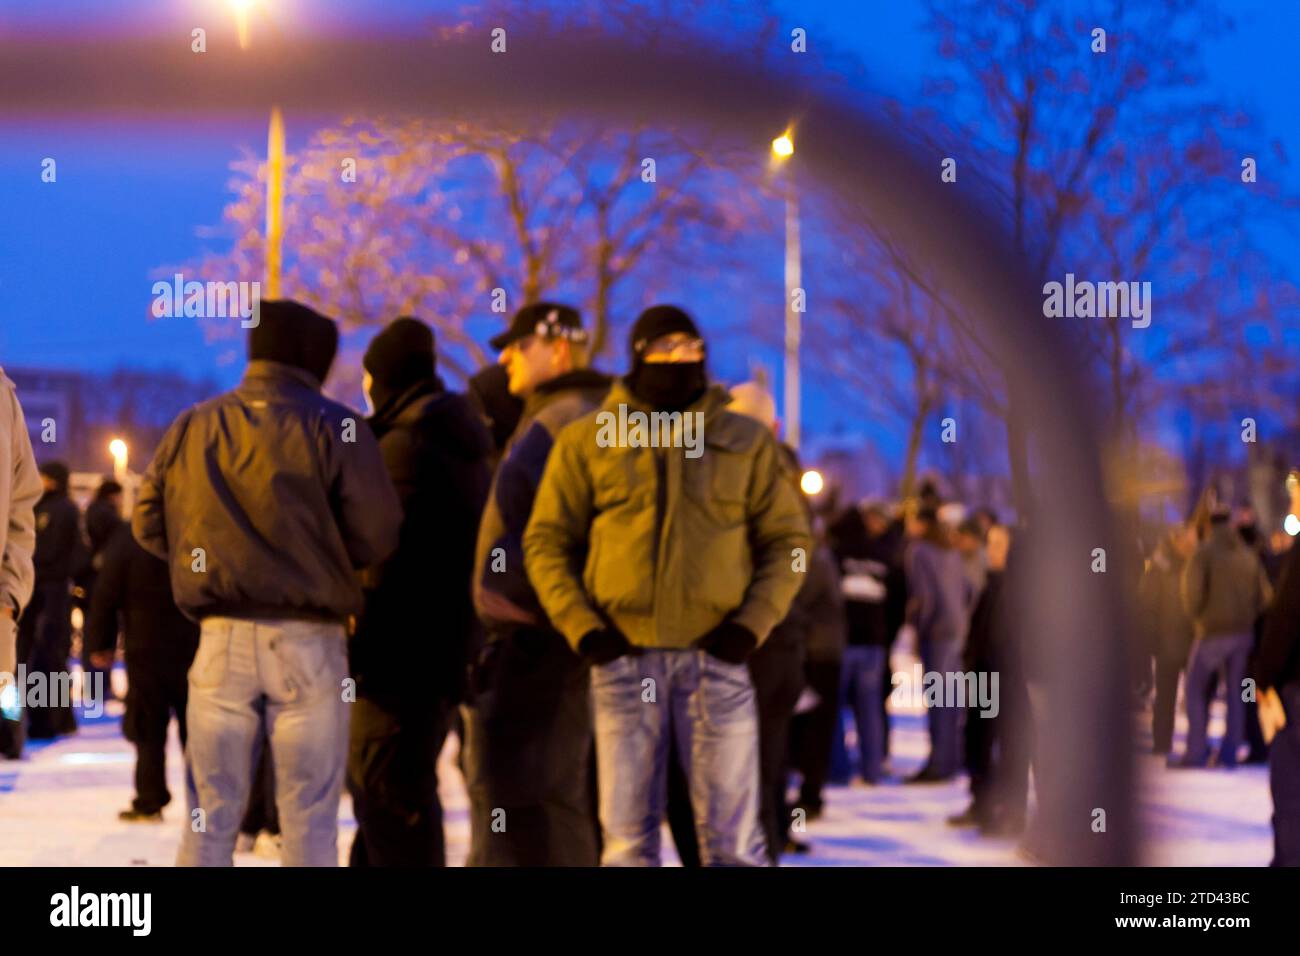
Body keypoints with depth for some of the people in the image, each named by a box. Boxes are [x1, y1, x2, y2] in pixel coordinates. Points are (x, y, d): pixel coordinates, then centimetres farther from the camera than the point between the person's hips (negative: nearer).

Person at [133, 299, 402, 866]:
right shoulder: (334, 428, -6)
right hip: (308, 641, -3)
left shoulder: (191, 428, 6)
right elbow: (376, 536, -8)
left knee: (210, 816, 9)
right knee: (309, 818, 3)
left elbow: (148, 525, 9)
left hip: (221, 637, 3)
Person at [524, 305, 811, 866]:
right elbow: (547, 542, 7)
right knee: (627, 834, 3)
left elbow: (787, 541, 9)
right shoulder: (587, 441, 6)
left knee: (731, 835, 0)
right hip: (625, 657, 0)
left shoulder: (746, 441, 9)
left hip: (716, 657, 0)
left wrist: (752, 624, -4)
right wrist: (581, 628, -5)